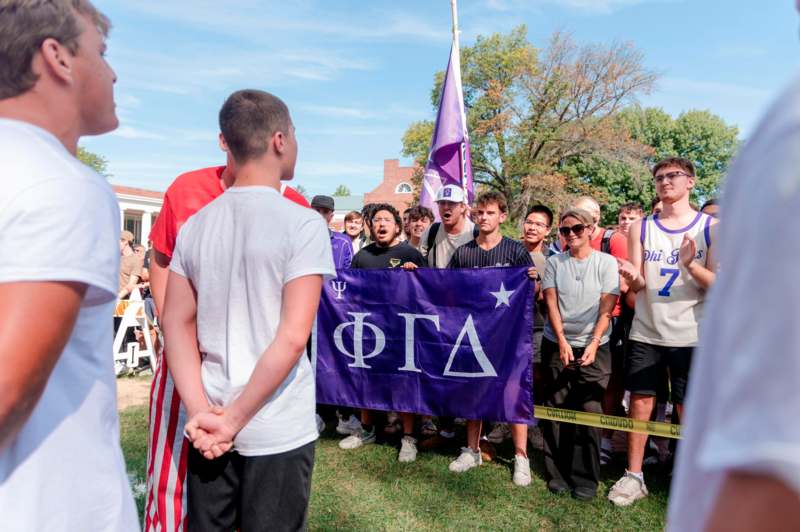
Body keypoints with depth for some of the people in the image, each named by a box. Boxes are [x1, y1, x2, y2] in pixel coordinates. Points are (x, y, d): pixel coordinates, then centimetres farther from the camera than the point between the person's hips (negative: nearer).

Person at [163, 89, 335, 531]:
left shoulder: (196, 224, 3)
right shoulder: (302, 223, -13)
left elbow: (176, 323, 2)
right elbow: (292, 338, -19)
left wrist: (201, 411, -2)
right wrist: (235, 419, -11)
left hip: (209, 424, 5)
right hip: (278, 431, -4)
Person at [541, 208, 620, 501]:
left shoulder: (606, 262, 1)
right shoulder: (554, 262, 6)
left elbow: (606, 308, -5)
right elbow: (551, 304, -1)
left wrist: (593, 344, -14)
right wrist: (562, 340, -12)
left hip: (594, 347, -1)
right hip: (557, 344, 2)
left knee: (589, 411, -3)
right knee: (556, 409, 5)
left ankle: (585, 480, 9)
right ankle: (557, 474, 17)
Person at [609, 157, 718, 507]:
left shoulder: (711, 228, -1)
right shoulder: (641, 228, 4)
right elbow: (638, 285, 0)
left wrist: (690, 265, -25)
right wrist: (631, 276, -24)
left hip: (690, 337, -1)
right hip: (645, 333, 2)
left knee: (688, 412, 7)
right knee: (640, 403, 6)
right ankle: (634, 477, 18)